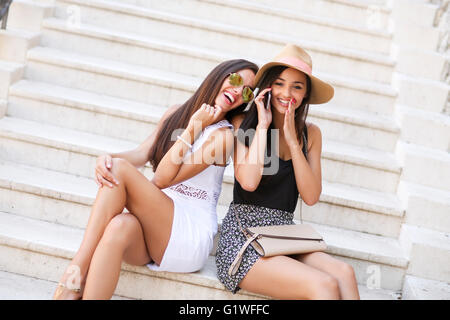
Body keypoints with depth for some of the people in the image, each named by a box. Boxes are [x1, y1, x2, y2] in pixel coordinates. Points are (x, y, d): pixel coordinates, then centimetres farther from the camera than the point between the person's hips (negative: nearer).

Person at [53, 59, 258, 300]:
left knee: (119, 169, -23)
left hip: (191, 236, -4)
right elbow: (141, 154, 2)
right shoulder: (176, 113, 15)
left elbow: (162, 179, -10)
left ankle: (75, 275, -27)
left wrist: (193, 129, -13)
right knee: (121, 225, -34)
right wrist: (107, 158, -18)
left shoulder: (222, 135, -5)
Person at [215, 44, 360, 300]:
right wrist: (262, 125, -9)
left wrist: (292, 141, -7)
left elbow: (311, 197, 0)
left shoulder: (310, 134, 10)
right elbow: (249, 181, -16)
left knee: (344, 273, -27)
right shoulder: (243, 123, 0)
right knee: (324, 285, -28)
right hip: (243, 235, -4)